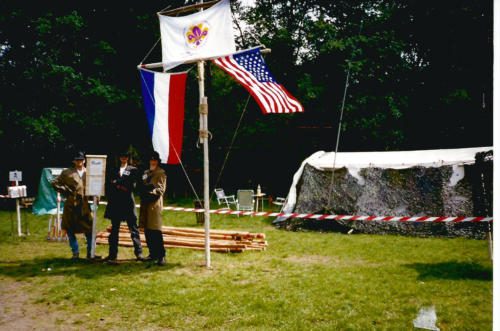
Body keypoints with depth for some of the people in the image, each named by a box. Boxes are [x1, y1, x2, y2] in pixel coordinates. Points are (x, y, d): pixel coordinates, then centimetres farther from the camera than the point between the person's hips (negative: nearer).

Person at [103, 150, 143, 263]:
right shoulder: (113, 170, 17)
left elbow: (132, 186, -4)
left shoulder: (133, 170, 9)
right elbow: (109, 186, 11)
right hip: (115, 203, 2)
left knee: (133, 228, 0)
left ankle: (139, 253, 6)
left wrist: (117, 183, -5)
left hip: (128, 203, -2)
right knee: (114, 229, 3)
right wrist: (122, 186, -3)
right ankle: (112, 255, 5)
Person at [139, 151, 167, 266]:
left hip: (155, 203, -7)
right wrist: (143, 193, 4)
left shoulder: (161, 173, 1)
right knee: (147, 230, 7)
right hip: (145, 204, 7)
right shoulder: (145, 173, 22)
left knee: (156, 230, -13)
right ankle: (153, 254, 16)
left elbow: (161, 189, -8)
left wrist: (152, 191, -24)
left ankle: (161, 256, -11)